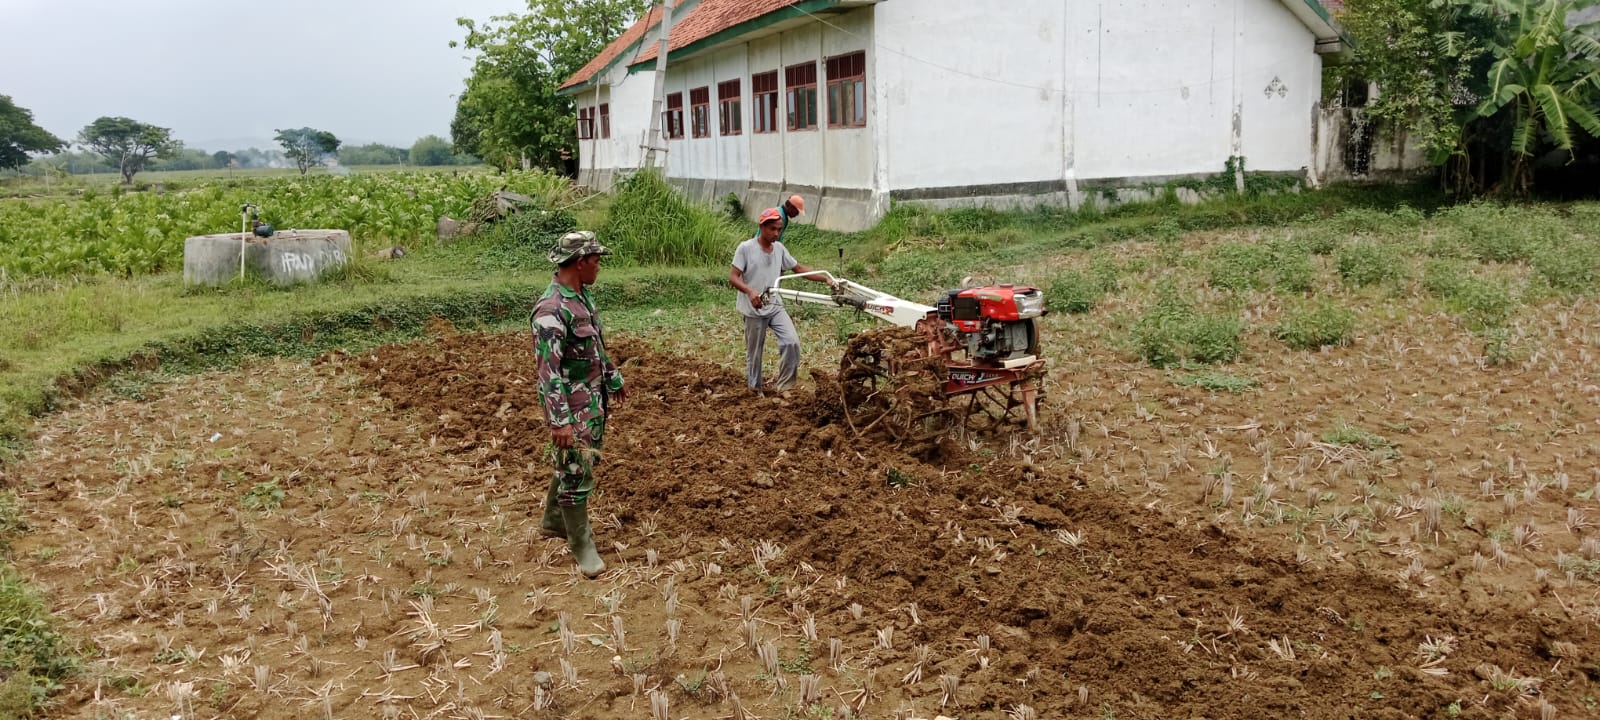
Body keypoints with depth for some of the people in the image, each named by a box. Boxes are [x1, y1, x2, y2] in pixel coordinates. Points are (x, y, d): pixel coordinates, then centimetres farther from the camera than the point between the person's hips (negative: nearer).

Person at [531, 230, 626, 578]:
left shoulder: (582, 296, 5)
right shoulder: (551, 308, -25)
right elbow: (548, 370, -27)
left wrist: (614, 380, 27)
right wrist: (560, 420, -29)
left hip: (594, 399, 10)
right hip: (571, 405, -9)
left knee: (582, 463, 21)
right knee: (576, 473, 0)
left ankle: (554, 520, 39)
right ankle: (581, 545, 12)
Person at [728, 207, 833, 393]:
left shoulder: (779, 248, 4)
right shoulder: (746, 248, -11)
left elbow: (799, 269, 9)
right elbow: (733, 277, -15)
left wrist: (825, 278, 0)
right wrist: (750, 291, -33)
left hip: (775, 307, 4)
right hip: (754, 310, -4)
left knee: (792, 342, -13)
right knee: (754, 353, 6)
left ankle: (783, 386, 0)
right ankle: (755, 391, 23)